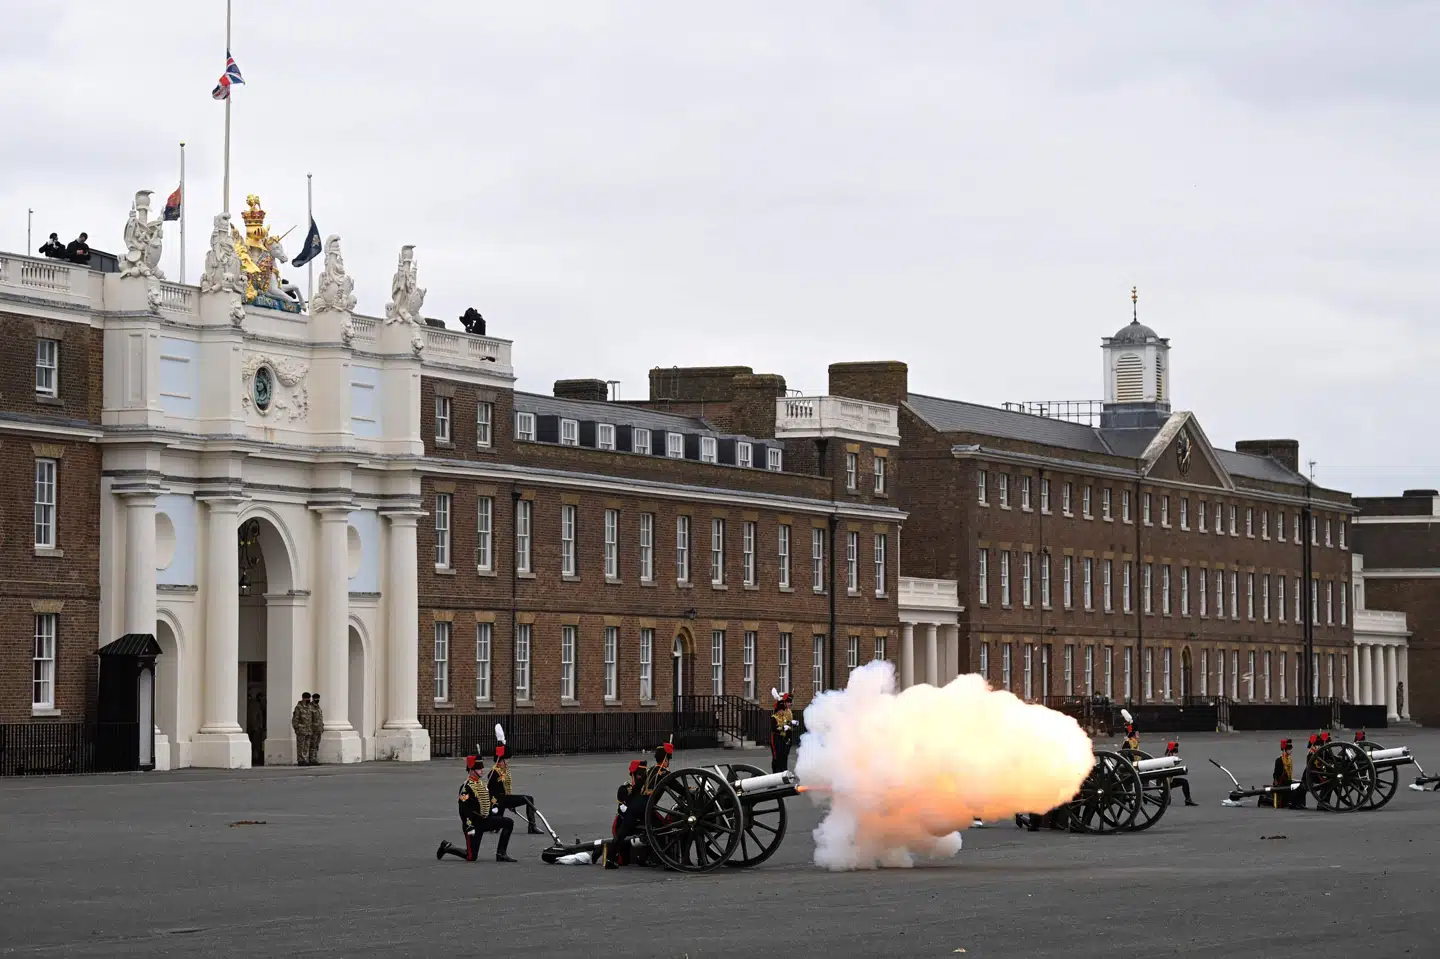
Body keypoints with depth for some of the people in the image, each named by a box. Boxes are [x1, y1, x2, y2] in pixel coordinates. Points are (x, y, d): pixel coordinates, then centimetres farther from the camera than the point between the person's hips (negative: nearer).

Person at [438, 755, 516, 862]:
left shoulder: (481, 783, 11)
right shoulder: (466, 787, -18)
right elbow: (464, 809, -23)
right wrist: (469, 827, -25)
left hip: (485, 820, 8)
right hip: (474, 824, -8)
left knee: (508, 823, -5)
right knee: (471, 857, -6)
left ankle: (500, 854, -2)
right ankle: (446, 847, 18)